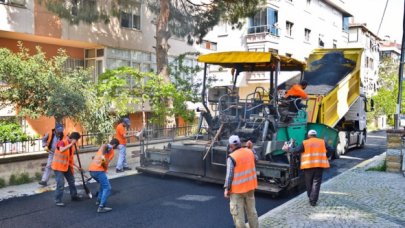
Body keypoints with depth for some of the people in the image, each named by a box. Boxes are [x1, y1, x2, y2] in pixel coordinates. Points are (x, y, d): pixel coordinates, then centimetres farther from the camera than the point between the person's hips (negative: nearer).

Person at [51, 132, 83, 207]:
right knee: (60, 183, -11)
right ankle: (58, 200, 1)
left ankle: (74, 196, 33)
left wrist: (75, 165, 10)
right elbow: (61, 150, -44)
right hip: (58, 166, -9)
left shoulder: (72, 145, 4)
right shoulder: (62, 142, -21)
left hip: (66, 166, 9)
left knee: (71, 181, 17)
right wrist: (71, 144, -43)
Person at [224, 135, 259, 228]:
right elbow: (255, 158, 21)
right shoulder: (249, 152, -1)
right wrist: (251, 148, 21)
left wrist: (226, 188, -9)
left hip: (237, 189, -6)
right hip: (250, 186, 6)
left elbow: (229, 175, -17)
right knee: (251, 210, 19)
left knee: (237, 212, 5)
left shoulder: (232, 157, -18)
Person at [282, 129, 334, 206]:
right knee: (316, 183, 3)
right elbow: (331, 150, 7)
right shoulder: (322, 142, 6)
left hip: (308, 166, -1)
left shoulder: (305, 143, 0)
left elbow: (296, 150, -7)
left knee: (309, 183, 15)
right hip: (319, 165, 1)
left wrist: (288, 149, 8)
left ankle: (310, 198, 28)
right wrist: (332, 149, 29)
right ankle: (313, 201, -3)